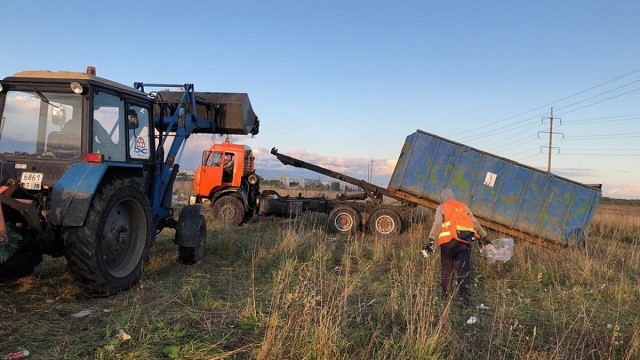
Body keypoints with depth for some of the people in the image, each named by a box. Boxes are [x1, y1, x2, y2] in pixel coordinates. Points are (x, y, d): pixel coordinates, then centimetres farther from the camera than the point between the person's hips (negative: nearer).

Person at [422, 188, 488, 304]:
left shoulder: (441, 208, 13)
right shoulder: (464, 206, 23)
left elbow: (437, 224, -4)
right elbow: (475, 223, 18)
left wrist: (430, 241, -12)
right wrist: (484, 236, 27)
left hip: (449, 241, -2)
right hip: (465, 242, 2)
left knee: (447, 269, 12)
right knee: (464, 269, 0)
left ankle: (447, 294, 18)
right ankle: (463, 293, -16)